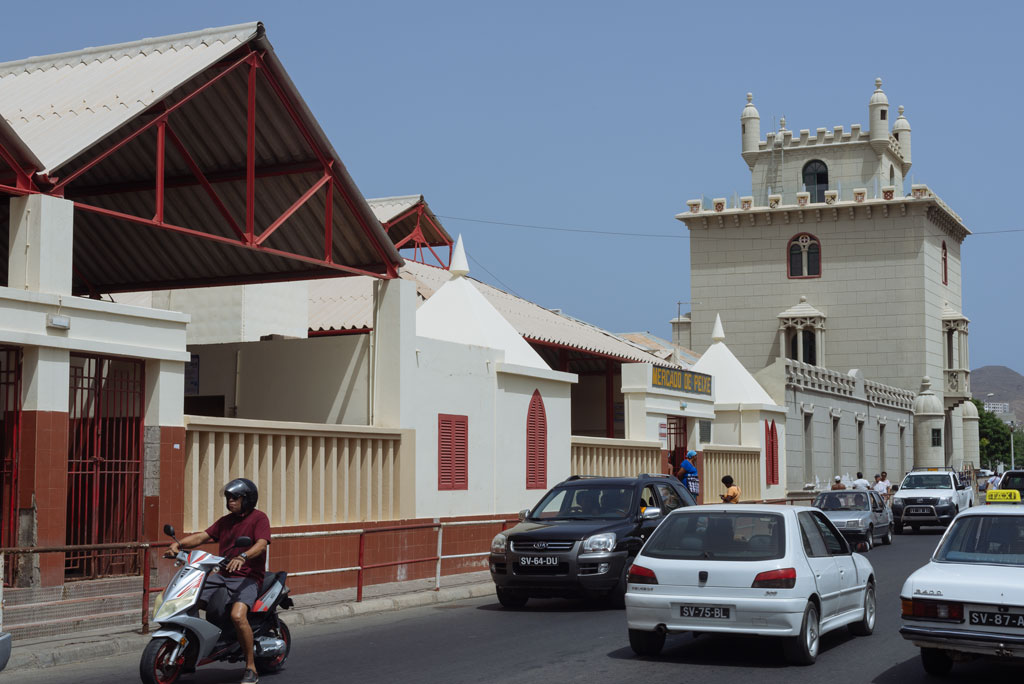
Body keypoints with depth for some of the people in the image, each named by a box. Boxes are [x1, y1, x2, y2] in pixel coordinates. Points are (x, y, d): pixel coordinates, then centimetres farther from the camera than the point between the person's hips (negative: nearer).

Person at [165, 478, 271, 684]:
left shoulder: (259, 518, -2)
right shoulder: (225, 521, 19)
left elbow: (261, 544, -19)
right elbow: (202, 536, 9)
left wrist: (242, 557, -39)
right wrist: (179, 544, -10)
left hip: (247, 577, -7)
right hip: (223, 576, 7)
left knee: (238, 615, -32)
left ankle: (251, 667, -18)